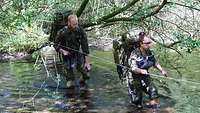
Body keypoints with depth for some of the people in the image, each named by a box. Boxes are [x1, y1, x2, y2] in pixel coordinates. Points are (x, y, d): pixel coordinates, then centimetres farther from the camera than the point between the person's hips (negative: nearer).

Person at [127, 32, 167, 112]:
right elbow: (133, 68, -36)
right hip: (135, 79, -5)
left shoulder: (149, 53, -4)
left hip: (145, 77, 5)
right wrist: (141, 71, -56)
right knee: (138, 103, 2)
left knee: (153, 91, -15)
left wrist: (162, 70, -4)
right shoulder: (135, 54, -23)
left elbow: (155, 63, 11)